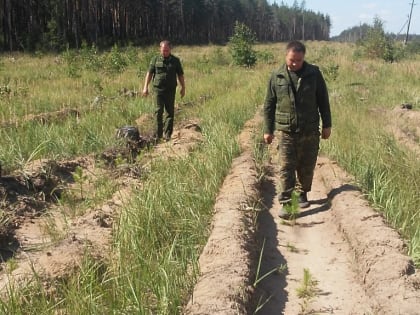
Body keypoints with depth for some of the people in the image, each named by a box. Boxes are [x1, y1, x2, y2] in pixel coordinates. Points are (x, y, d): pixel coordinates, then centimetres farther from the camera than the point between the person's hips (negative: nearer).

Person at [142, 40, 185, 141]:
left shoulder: (175, 60, 7)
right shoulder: (155, 60, 5)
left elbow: (180, 75, 11)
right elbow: (149, 73, 5)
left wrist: (183, 88, 8)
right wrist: (145, 87, -1)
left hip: (171, 90, 1)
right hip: (158, 89, -1)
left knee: (170, 112, 1)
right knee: (159, 112, -1)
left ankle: (167, 134, 6)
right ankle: (158, 134, 8)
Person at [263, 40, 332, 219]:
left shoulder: (314, 74, 0)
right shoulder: (277, 76, 0)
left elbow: (323, 101, 6)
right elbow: (269, 105, 5)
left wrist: (327, 125, 6)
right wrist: (268, 130, 4)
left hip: (310, 131, 1)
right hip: (286, 131, -1)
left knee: (307, 167, 11)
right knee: (286, 169, -5)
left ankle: (302, 194, 32)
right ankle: (285, 203, -2)